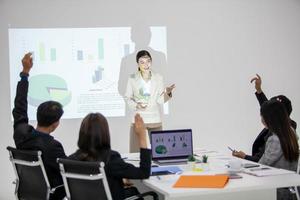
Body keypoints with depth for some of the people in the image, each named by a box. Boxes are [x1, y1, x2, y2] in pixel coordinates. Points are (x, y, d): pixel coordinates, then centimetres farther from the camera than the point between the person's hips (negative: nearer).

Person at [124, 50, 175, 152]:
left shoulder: (158, 78, 3)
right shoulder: (132, 79, -1)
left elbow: (160, 100, 1)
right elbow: (127, 97, 5)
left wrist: (167, 93, -18)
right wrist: (135, 105, -14)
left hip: (155, 120, 1)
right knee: (136, 152, -4)